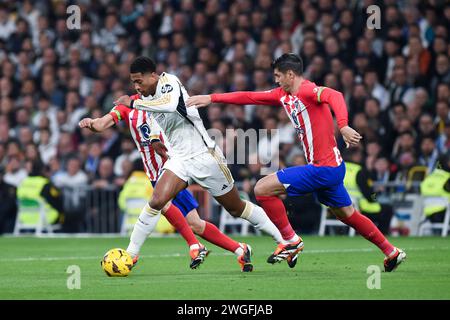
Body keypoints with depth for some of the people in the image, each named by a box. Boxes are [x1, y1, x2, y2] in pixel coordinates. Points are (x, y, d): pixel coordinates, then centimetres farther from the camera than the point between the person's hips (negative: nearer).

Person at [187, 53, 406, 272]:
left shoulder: (308, 90, -15)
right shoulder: (283, 95, 12)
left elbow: (335, 96, -34)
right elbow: (249, 97, 16)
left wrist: (343, 126, -49)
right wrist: (211, 98, 13)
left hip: (324, 168, -10)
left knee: (262, 189, -10)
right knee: (346, 215, 21)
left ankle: (290, 241, -2)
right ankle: (391, 252, 30)